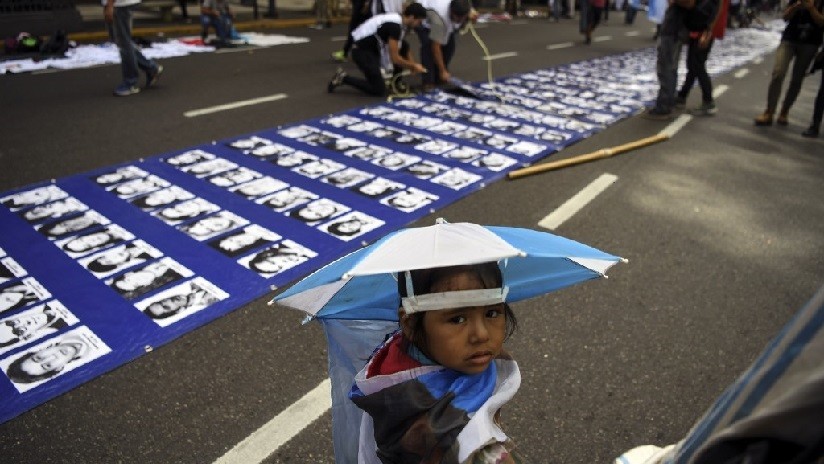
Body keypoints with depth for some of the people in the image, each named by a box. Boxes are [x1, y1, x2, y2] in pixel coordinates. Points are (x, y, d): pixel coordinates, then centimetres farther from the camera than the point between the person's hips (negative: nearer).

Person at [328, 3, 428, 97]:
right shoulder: (395, 25, -23)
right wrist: (414, 66, -10)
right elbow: (395, 58, -23)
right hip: (362, 52, -10)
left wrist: (413, 65, 11)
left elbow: (404, 50, 20)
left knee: (404, 46, 4)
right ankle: (343, 78, 0)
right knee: (379, 90, -8)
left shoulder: (398, 20, 6)